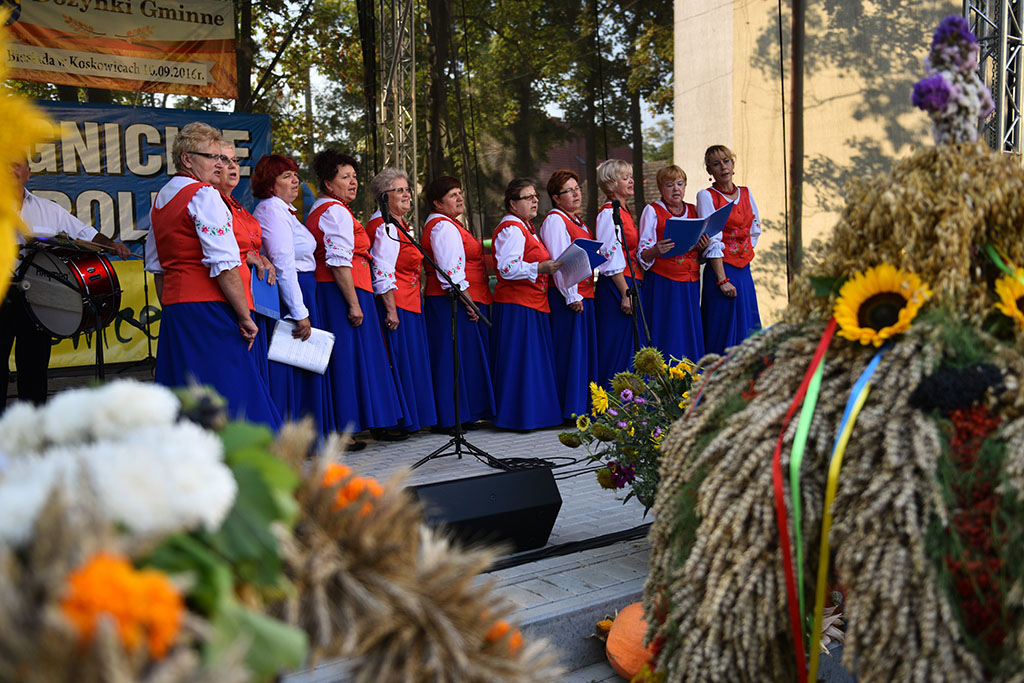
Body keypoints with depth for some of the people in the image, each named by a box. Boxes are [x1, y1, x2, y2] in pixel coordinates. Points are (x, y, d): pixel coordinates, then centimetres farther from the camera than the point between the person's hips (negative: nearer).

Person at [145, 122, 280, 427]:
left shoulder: (161, 198, 18)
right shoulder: (204, 195, -10)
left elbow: (156, 265, 22)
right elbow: (223, 265, -17)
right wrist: (245, 317, -13)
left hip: (174, 308, 9)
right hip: (209, 309, -9)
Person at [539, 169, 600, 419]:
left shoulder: (577, 221, 19)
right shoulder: (554, 220, -9)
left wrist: (588, 288, 18)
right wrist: (572, 296, -21)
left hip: (584, 294, 9)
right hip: (568, 296, -9)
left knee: (585, 349, 11)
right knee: (569, 350, -6)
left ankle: (584, 405, 19)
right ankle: (568, 409, 0)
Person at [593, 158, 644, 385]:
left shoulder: (624, 211, 18)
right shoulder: (609, 212, -11)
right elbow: (611, 257, -17)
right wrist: (625, 292, -20)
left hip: (630, 284, 9)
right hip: (617, 286, -9)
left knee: (632, 344, 12)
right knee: (618, 346, -5)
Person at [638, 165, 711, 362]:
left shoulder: (693, 210, 15)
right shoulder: (652, 211, 1)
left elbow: (701, 255, 20)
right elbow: (643, 255, -3)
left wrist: (703, 247, -3)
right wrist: (656, 250, -25)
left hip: (690, 284, 5)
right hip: (663, 284, -4)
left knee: (691, 336, 4)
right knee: (666, 337, -6)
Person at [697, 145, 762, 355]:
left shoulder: (745, 193, 12)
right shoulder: (706, 196, -5)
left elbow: (755, 229, 20)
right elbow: (711, 241, -12)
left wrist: (745, 252, 6)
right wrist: (722, 280, -17)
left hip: (744, 270, 6)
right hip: (722, 269, -6)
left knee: (748, 334, 7)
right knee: (723, 335, -4)